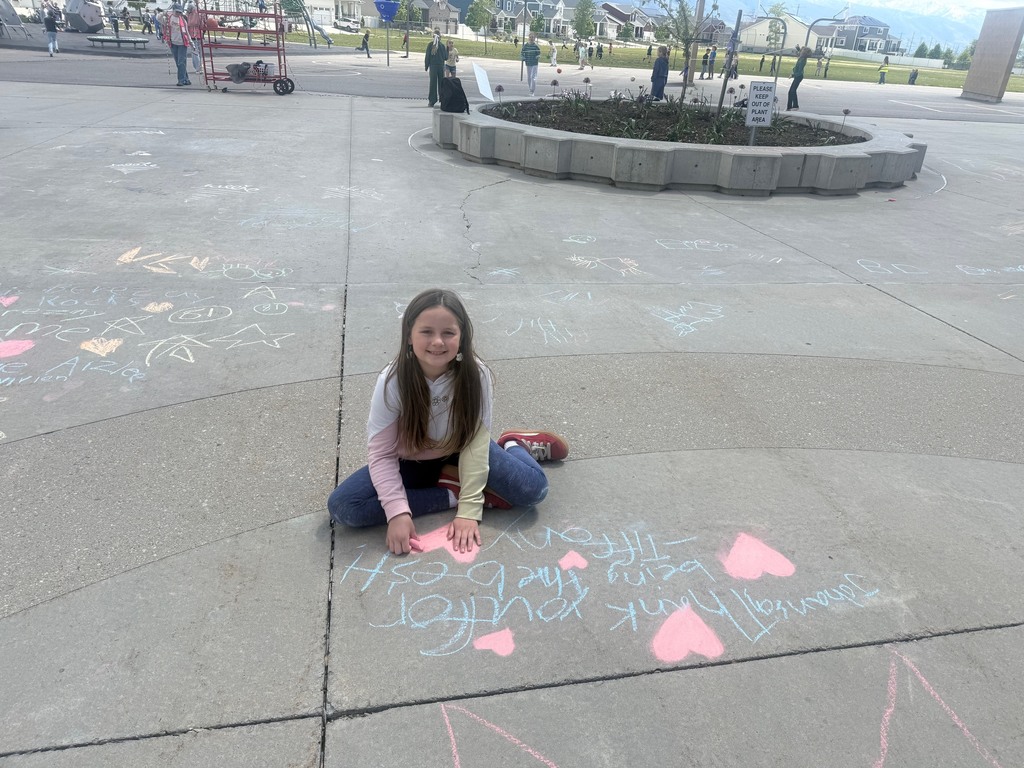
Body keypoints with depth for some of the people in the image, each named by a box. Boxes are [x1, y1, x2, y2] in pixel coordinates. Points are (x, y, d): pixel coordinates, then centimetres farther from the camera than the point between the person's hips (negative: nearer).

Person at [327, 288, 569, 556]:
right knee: (343, 507, -22)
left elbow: (475, 443, -22)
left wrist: (469, 510, -26)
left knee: (532, 488, -21)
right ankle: (452, 491, -12)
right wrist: (398, 512, -32)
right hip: (410, 462, 1)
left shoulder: (475, 375, -24)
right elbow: (381, 454, -21)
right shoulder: (393, 382, -26)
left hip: (459, 452, 0)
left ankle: (512, 446, 15)